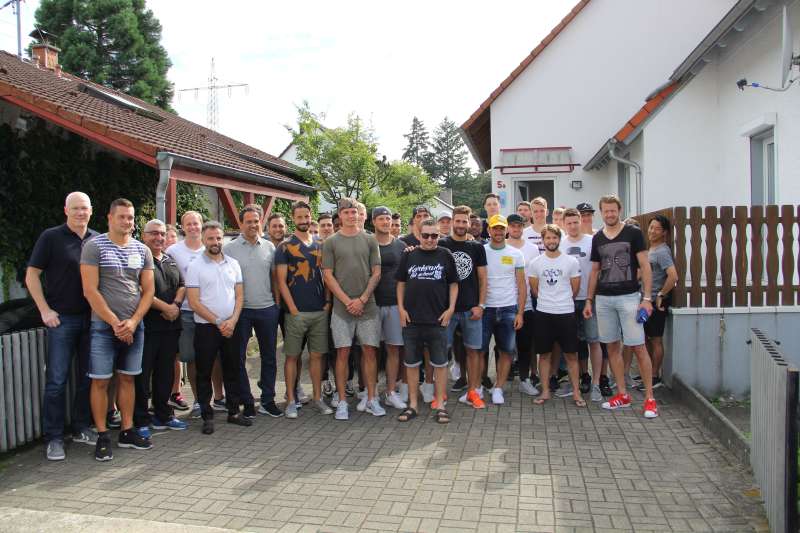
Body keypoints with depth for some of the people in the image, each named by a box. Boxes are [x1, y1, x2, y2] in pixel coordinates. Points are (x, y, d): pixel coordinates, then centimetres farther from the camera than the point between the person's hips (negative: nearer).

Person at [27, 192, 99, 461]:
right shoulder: (51, 237, -3)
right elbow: (32, 275, -3)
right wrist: (45, 310, -9)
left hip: (91, 318, 4)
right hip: (62, 318, -4)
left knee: (87, 376, 11)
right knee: (57, 379, -1)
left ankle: (81, 429, 24)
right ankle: (53, 438, 8)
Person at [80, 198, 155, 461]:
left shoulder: (142, 250, 6)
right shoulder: (94, 246, -6)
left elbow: (148, 290, 6)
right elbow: (90, 291, -11)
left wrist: (133, 322, -7)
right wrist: (116, 323, -13)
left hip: (134, 326, 4)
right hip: (104, 326, -4)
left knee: (127, 379, 11)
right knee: (100, 381, 0)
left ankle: (127, 432, 19)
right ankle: (102, 437, 10)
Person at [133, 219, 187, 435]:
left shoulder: (170, 261, 17)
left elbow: (182, 286, 14)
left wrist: (176, 305, -5)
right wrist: (165, 307, -14)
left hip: (170, 326, 7)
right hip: (147, 326, -7)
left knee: (166, 372, 14)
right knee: (143, 374, 0)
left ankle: (163, 415, 26)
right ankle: (141, 420, 10)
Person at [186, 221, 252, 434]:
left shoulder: (233, 264, 7)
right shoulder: (195, 266, -5)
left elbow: (239, 295, 6)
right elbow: (194, 301, -10)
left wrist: (232, 320, -9)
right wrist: (218, 322, -13)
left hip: (230, 326, 4)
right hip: (205, 327, -3)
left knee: (232, 370, 11)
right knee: (204, 373, 4)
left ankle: (234, 412, 23)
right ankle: (207, 417, 15)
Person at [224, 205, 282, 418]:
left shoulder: (269, 247, 7)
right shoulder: (230, 248, -2)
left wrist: (277, 301, 5)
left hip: (267, 309, 3)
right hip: (240, 310, -2)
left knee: (269, 356, 9)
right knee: (239, 358, 5)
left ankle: (268, 400, 22)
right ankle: (246, 402, 17)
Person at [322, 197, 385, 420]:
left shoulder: (369, 240, 7)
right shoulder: (331, 242, 4)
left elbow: (376, 273, 4)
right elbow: (328, 276, -1)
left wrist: (362, 299, -7)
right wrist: (347, 301, -9)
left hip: (367, 307, 1)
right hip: (342, 308, -1)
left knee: (369, 351, 4)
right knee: (343, 353, 1)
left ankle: (371, 399, 15)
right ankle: (342, 402, 10)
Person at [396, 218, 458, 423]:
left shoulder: (445, 255, 2)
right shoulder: (409, 255, 6)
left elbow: (453, 284, 6)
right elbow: (401, 283, 10)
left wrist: (451, 308, -4)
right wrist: (401, 308, 0)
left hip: (438, 320, -1)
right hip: (411, 319, 2)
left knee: (440, 364, 5)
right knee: (411, 363, 9)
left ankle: (440, 405, 15)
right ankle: (412, 405, 20)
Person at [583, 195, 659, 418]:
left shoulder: (633, 233, -2)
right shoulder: (597, 238, 11)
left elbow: (645, 266, -4)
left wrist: (647, 298, -11)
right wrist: (589, 300, 11)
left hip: (629, 297, -5)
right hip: (603, 299, 5)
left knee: (639, 347, -5)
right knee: (612, 347, 8)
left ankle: (649, 398, 4)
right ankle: (622, 395, 18)